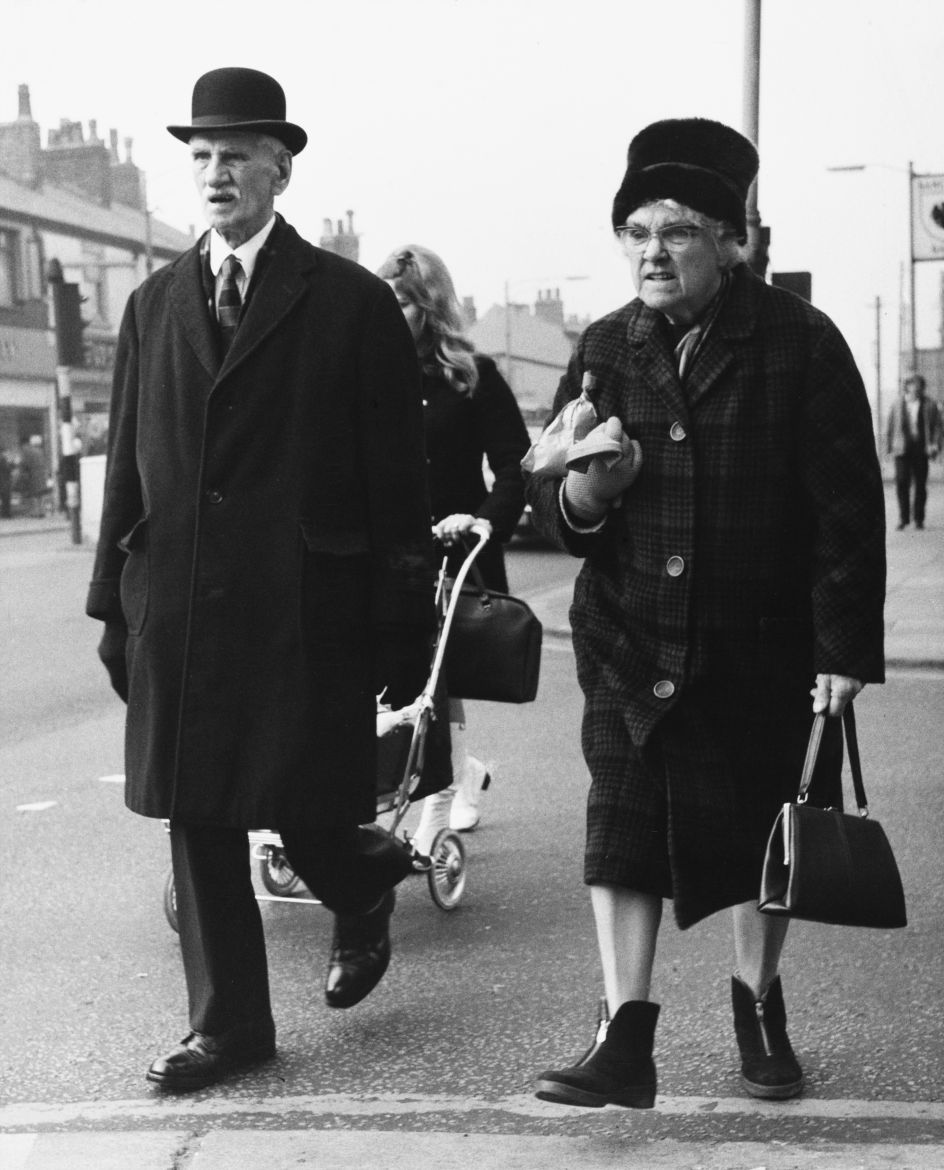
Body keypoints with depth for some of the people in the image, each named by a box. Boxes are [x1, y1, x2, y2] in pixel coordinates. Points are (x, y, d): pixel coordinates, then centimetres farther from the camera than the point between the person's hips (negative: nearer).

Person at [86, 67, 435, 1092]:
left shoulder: (351, 303, -1)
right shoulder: (154, 304, 12)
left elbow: (396, 474, -3)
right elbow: (127, 463, 12)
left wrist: (402, 624, -6)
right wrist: (115, 603, 8)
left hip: (307, 611, -4)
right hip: (177, 612, 4)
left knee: (308, 813, -1)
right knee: (198, 822, 7)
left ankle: (364, 896, 35)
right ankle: (227, 1024, 21)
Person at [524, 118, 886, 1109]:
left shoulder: (800, 344, -7)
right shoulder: (605, 349, 4)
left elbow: (847, 507, -7)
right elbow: (551, 506, 6)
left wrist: (846, 649, -12)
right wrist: (581, 492, -18)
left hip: (762, 653, -2)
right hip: (630, 649, 2)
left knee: (759, 838, 11)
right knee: (621, 839, -5)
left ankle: (758, 1007, 34)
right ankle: (625, 1042, 4)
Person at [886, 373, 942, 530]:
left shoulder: (930, 405, 5)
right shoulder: (897, 405, 7)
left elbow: (937, 427, 4)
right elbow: (890, 427, 11)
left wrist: (935, 445, -8)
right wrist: (889, 448, 6)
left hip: (921, 450, 0)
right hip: (902, 449, 0)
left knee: (921, 484, 2)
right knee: (901, 482, -10)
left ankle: (919, 519, 12)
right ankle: (903, 518, -2)